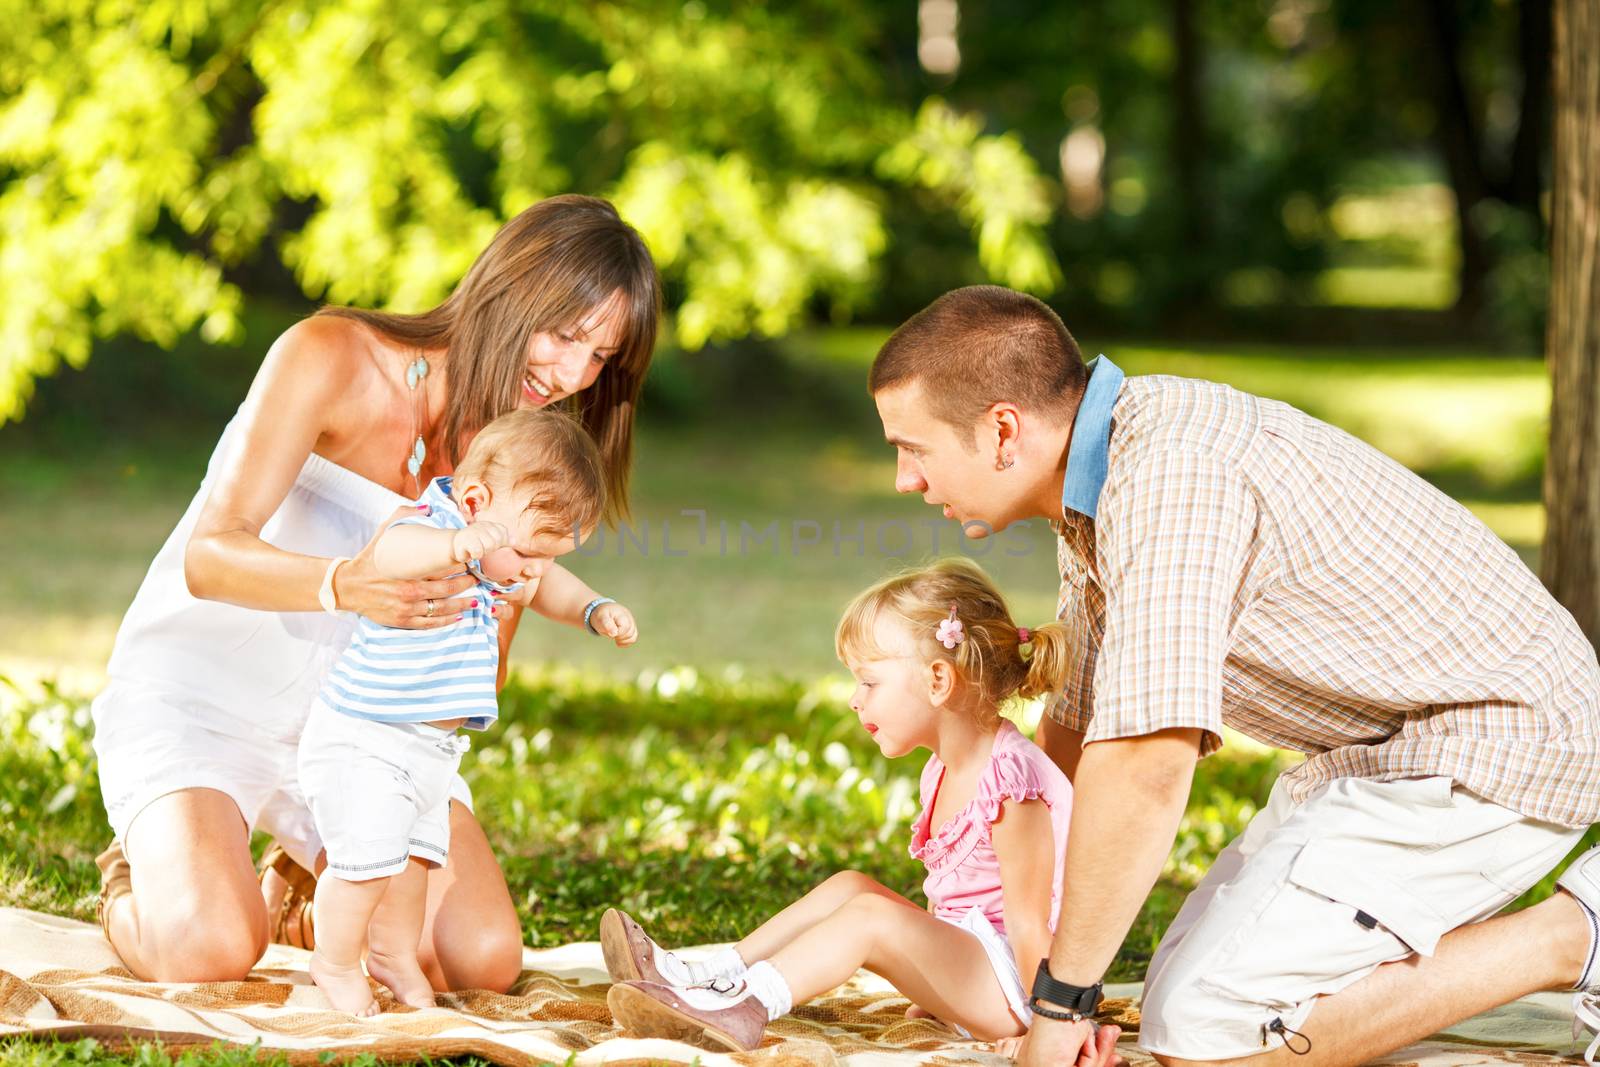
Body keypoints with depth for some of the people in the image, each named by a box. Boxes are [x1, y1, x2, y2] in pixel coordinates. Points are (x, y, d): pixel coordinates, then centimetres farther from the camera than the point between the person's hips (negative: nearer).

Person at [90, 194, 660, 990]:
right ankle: (136, 881, 8)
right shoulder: (332, 359, -17)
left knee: (485, 961, -14)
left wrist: (499, 604, -28)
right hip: (197, 690, -5)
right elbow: (210, 555, -26)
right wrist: (345, 587, -46)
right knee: (209, 950, -29)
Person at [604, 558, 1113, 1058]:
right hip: (962, 967, 10)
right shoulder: (942, 773, 12)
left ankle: (748, 1006, -35)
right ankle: (705, 978, -4)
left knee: (871, 914, -24)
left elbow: (1028, 922, -21)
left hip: (1013, 983, -10)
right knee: (848, 887, 6)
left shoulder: (1011, 777, -20)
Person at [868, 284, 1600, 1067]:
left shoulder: (1170, 475, -25)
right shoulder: (1098, 480, 9)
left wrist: (1061, 1000, -23)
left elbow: (1144, 766, -31)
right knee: (1200, 980, 13)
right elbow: (1078, 725, 21)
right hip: (1400, 742, 11)